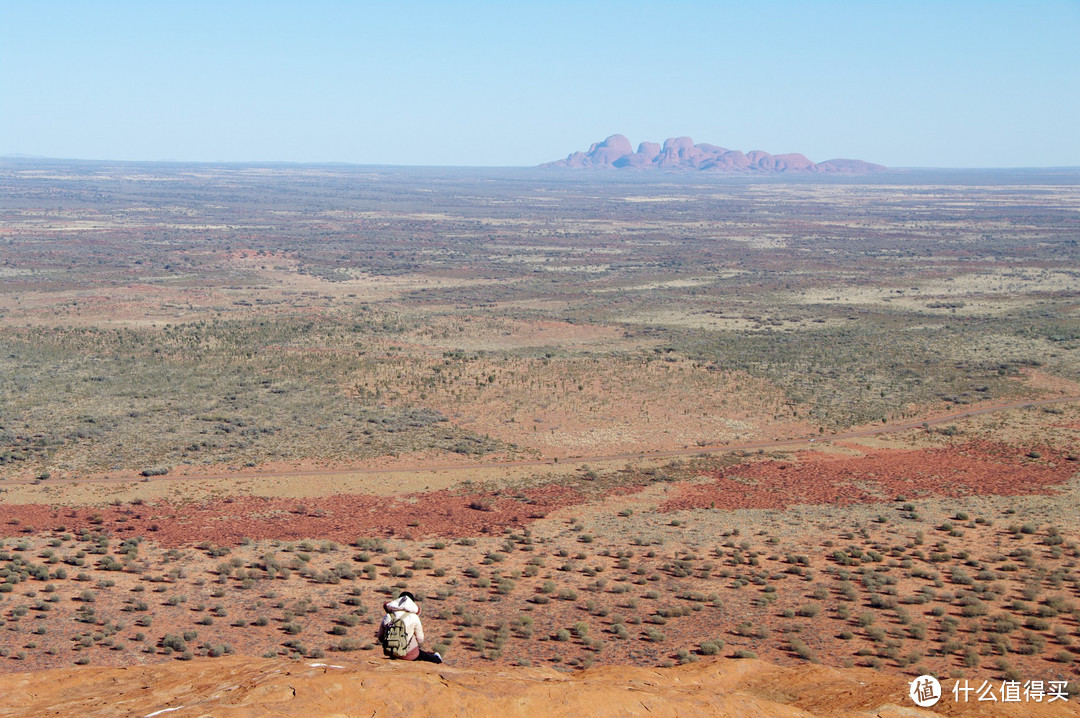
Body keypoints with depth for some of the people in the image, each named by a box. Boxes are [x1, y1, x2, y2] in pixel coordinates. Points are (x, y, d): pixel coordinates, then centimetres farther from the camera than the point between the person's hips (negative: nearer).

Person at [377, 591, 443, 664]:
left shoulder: (387, 617, 0)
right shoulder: (413, 617, -8)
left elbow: (380, 638, 10)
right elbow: (420, 640, -1)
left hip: (389, 652, 4)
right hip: (408, 655, -4)